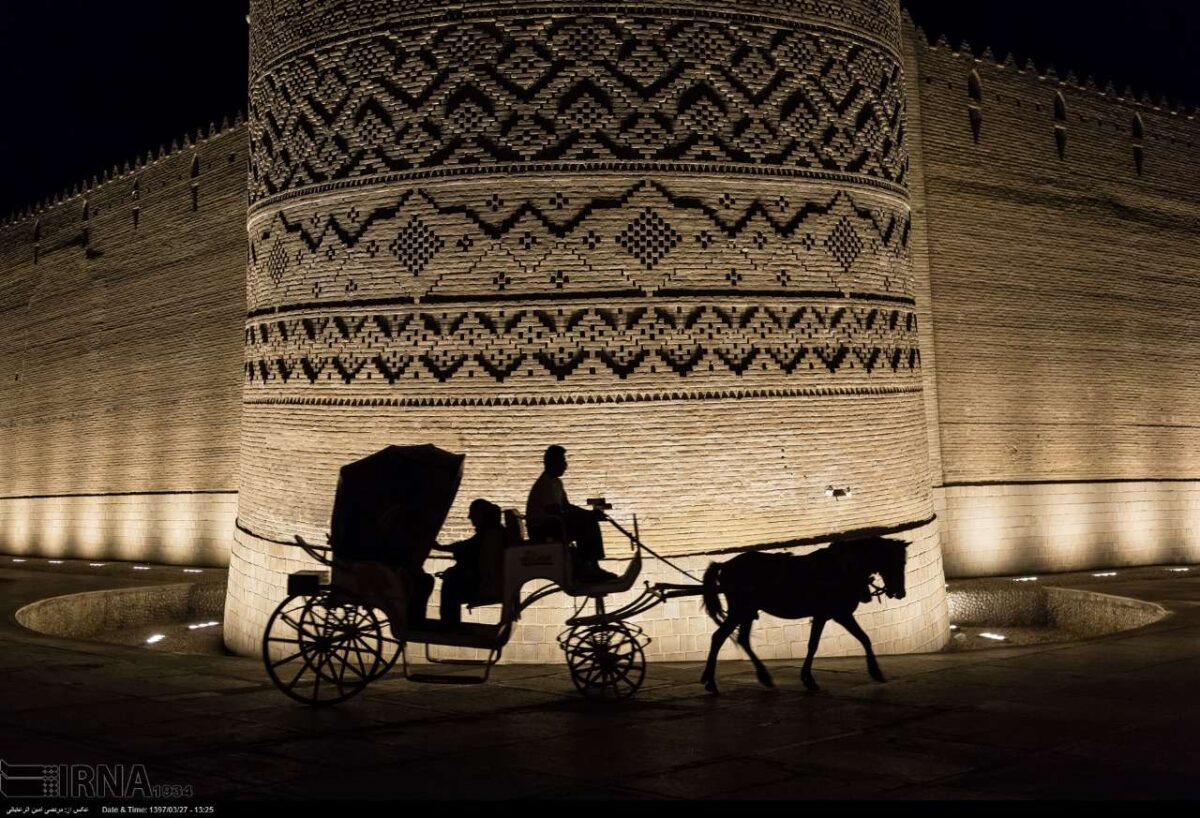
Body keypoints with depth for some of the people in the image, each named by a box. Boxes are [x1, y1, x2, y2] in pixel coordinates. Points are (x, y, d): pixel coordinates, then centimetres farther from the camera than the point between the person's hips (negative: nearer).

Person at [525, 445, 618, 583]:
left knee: (590, 524, 4)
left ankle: (592, 567, 2)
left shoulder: (555, 482, 14)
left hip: (551, 524, 10)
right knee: (586, 524, -20)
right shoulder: (546, 484, -19)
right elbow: (557, 513, -25)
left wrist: (590, 514, 1)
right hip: (541, 530, -10)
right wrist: (589, 515, -21)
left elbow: (566, 506, 18)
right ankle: (583, 570, -15)